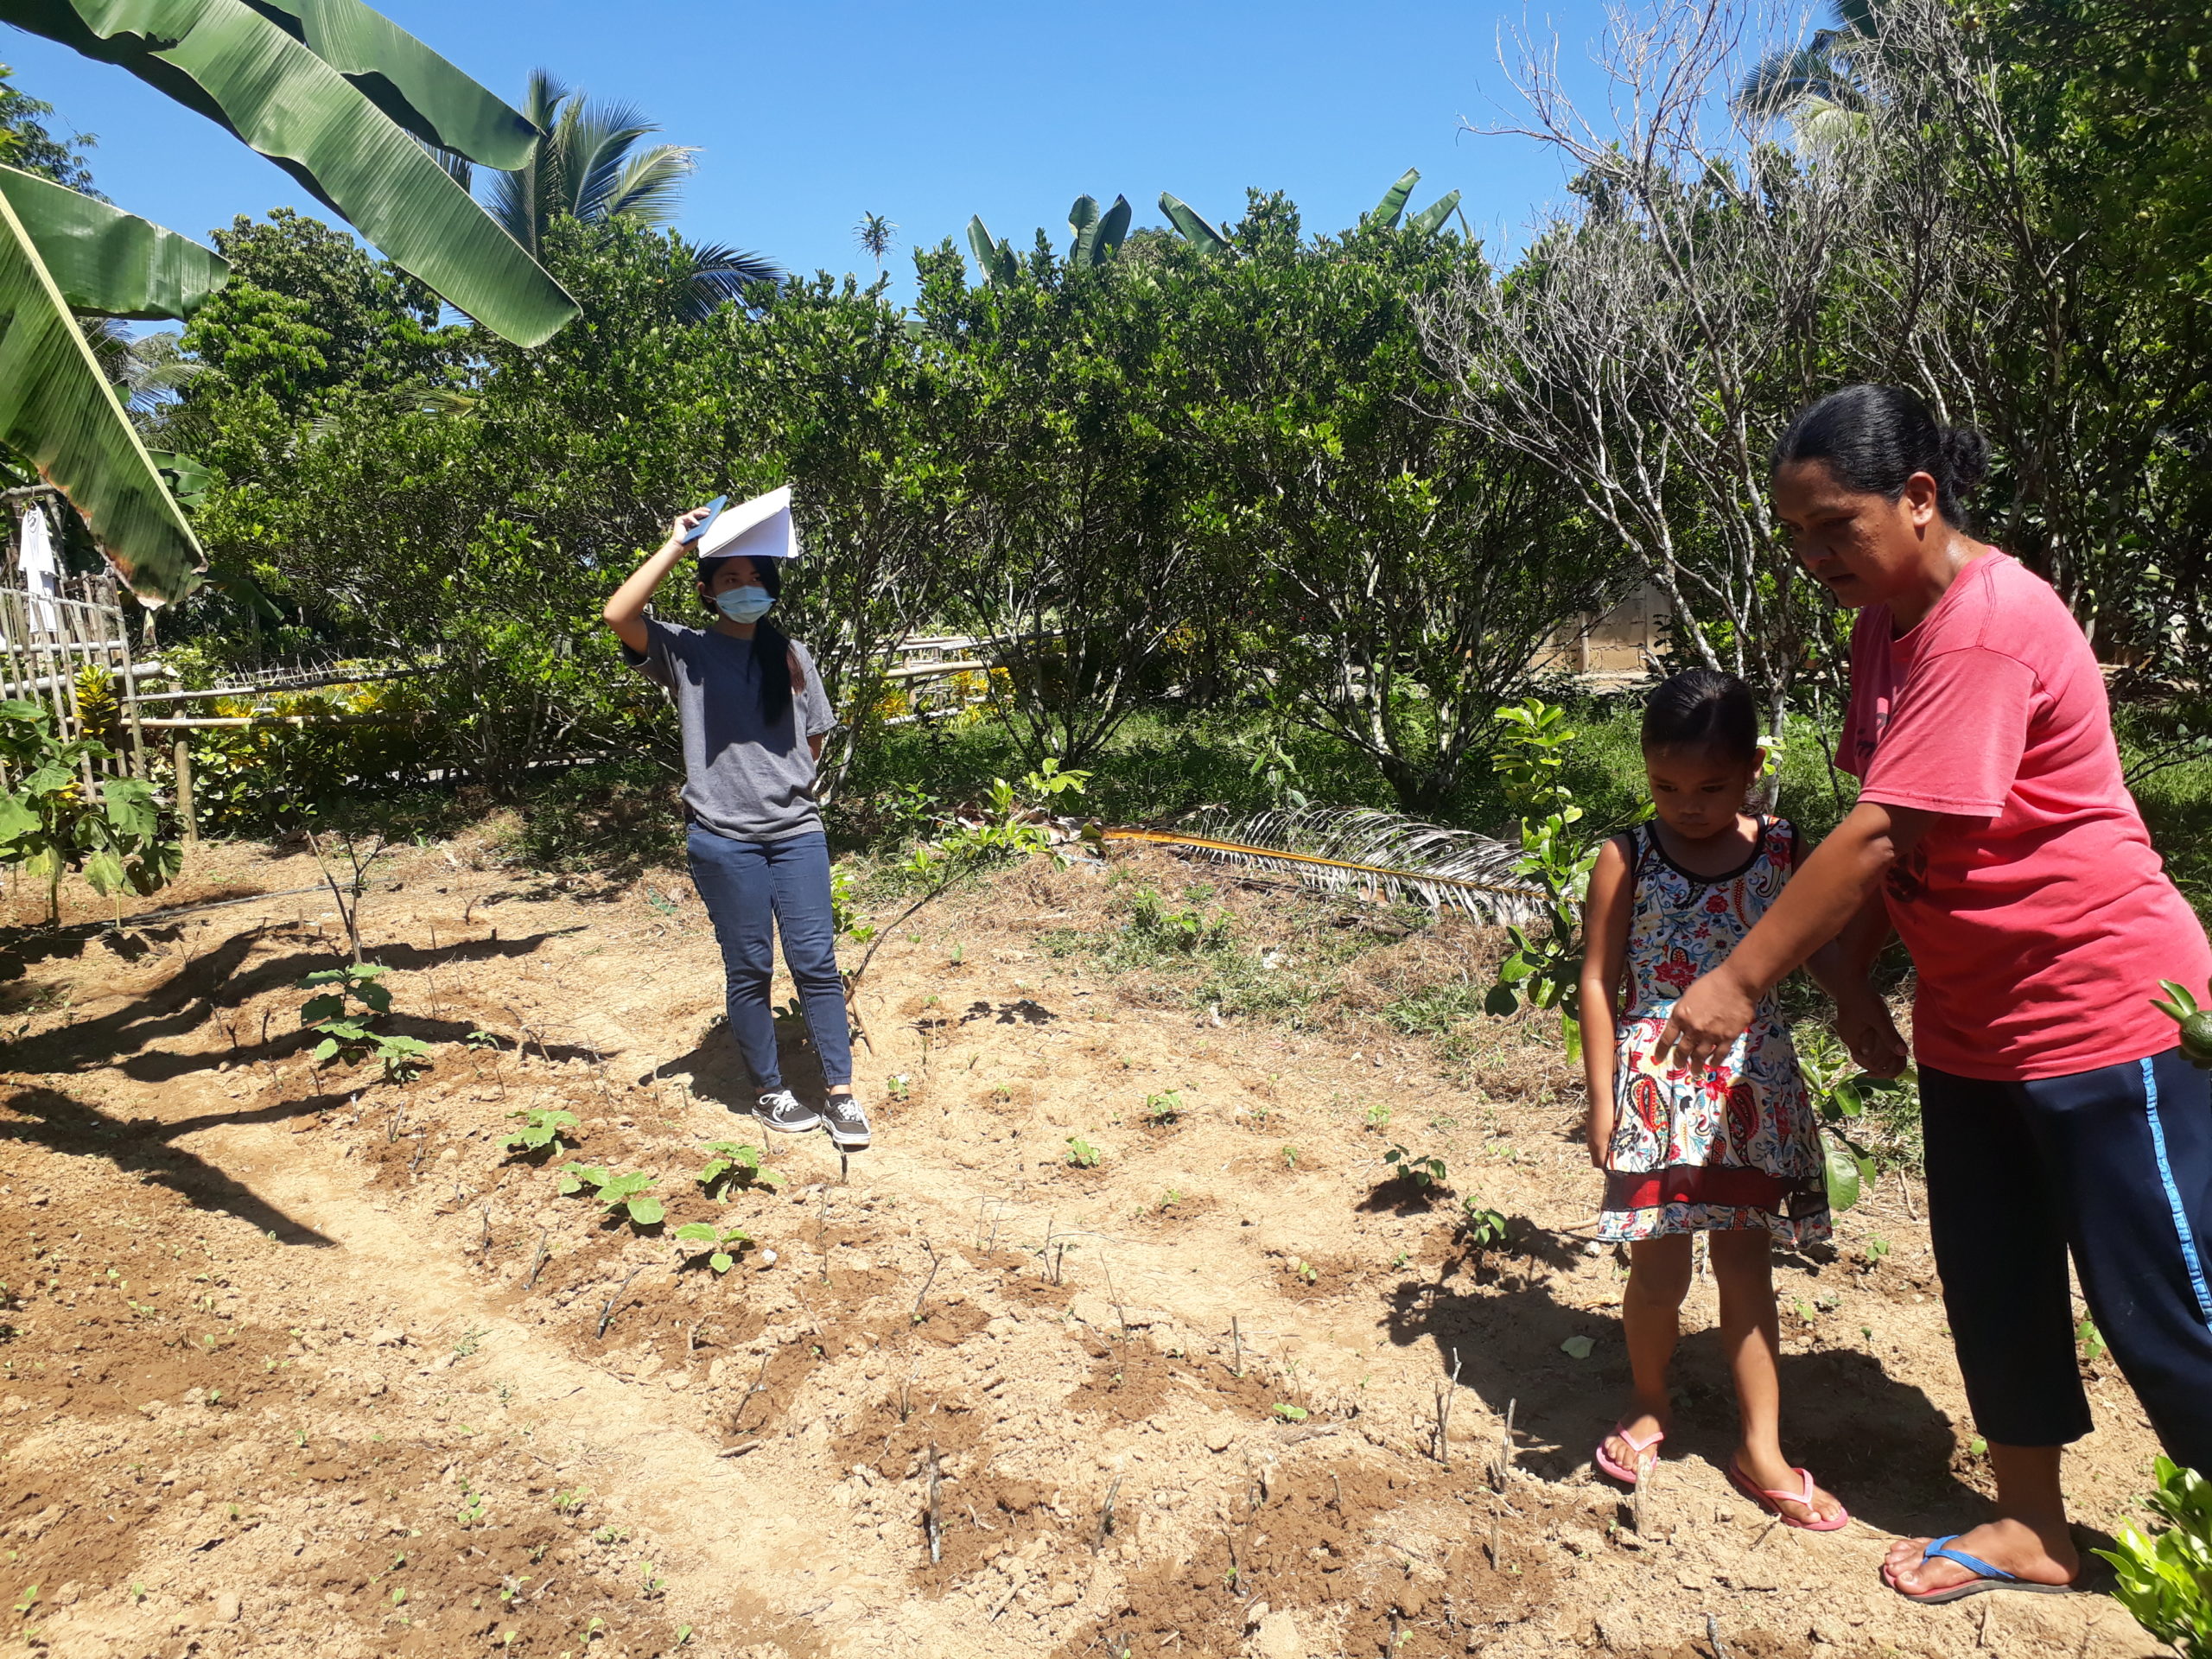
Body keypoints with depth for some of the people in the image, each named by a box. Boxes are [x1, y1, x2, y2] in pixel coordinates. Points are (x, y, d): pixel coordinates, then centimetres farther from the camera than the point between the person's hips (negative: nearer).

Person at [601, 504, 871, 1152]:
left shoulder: (790, 654, 9)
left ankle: (840, 1094, 12)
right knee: (748, 970, 7)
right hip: (724, 840, -2)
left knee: (815, 962, 2)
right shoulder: (685, 651, 0)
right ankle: (771, 1092, 22)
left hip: (798, 832, 2)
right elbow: (619, 615, -18)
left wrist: (783, 783, 7)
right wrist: (676, 544, -14)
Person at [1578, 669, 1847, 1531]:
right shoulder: (1626, 859, -7)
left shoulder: (1783, 850, -1)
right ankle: (1648, 1404, 32)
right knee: (1659, 1268, 5)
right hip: (1657, 1083, -2)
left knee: (1745, 1263, 11)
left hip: (1753, 1081, 2)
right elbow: (1598, 981, -5)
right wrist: (1602, 1098, -6)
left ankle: (1762, 1449, 23)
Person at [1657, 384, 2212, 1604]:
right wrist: (1853, 988, 6)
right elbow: (1883, 834, 8)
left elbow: (1880, 836, -29)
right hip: (1968, 1017, 9)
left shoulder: (1988, 628, -24)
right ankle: (2031, 1529, 31)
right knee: (1992, 1280, 15)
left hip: (2101, 1011, -9)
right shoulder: (1886, 624, 6)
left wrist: (1739, 980, -25)